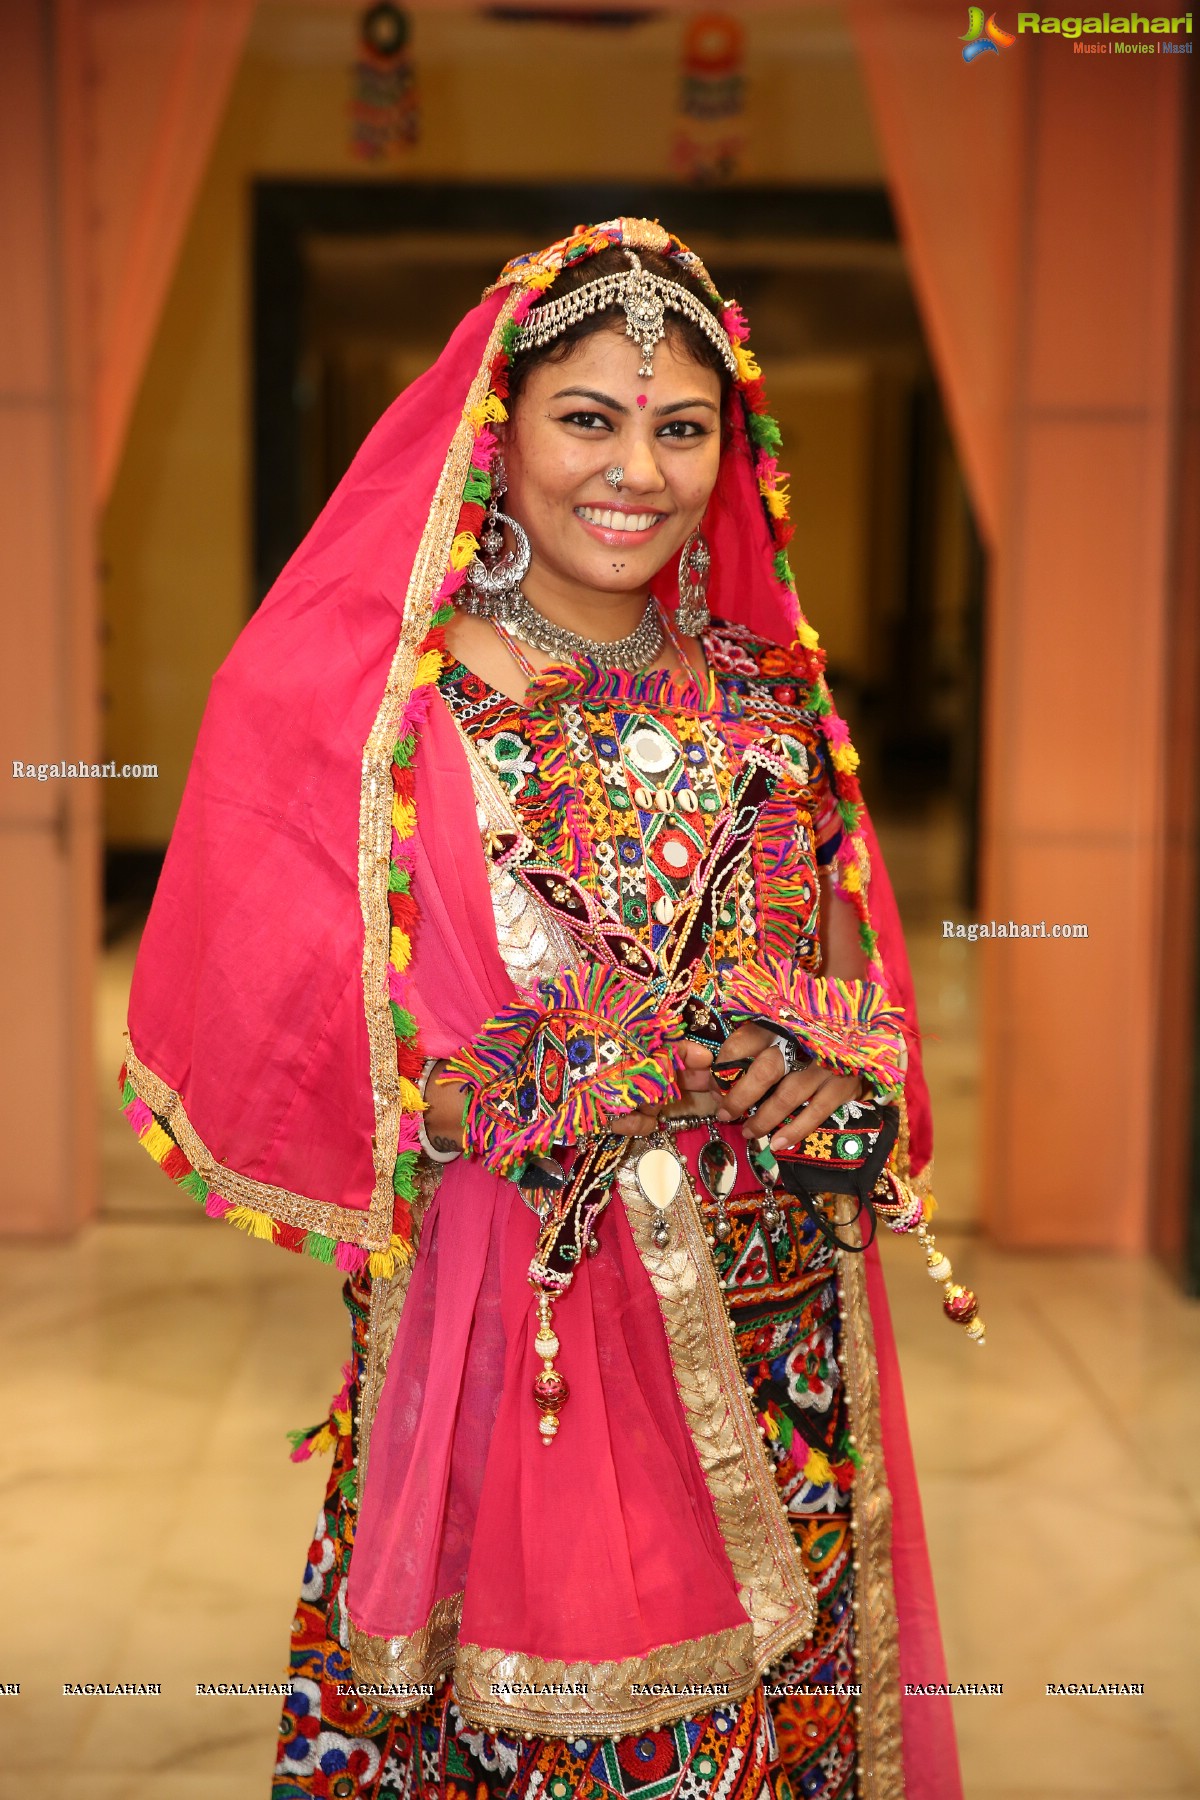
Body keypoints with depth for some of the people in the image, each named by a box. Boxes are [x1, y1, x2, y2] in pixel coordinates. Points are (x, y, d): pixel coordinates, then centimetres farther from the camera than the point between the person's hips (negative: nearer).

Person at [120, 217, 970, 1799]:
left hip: (778, 1335, 5)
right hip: (515, 1331, -4)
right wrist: (596, 1076, -19)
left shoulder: (767, 693, 7)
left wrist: (838, 1053, -9)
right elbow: (286, 1063, -13)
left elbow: (861, 960, 14)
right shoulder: (361, 703, -9)